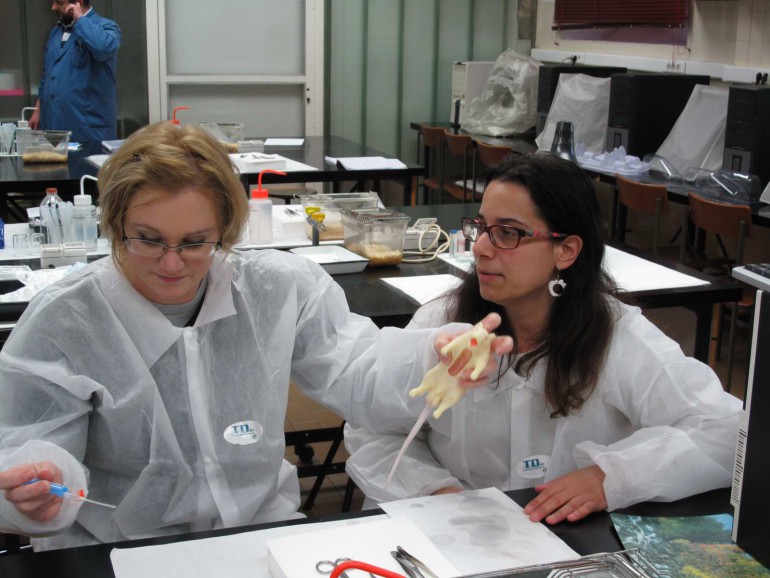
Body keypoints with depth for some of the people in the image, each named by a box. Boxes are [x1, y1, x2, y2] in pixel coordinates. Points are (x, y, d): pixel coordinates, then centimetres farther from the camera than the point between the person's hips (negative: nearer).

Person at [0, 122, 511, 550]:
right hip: (114, 556, -2)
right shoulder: (62, 321, -8)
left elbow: (353, 374, -4)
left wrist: (435, 354, -24)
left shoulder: (281, 287, 0)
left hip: (264, 529, 3)